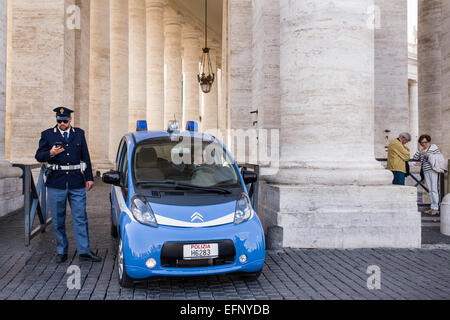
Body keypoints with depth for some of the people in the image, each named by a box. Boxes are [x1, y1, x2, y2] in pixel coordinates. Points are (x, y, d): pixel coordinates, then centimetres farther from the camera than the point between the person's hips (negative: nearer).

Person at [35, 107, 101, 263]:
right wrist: (50, 153, -17)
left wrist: (89, 178, 9)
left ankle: (84, 251, 5)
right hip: (56, 182, 0)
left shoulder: (79, 134, 11)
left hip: (77, 182, 1)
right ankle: (61, 252, 17)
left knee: (80, 218, 0)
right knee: (58, 220, 6)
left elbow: (85, 157, 13)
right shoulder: (47, 135, 6)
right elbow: (38, 156, 5)